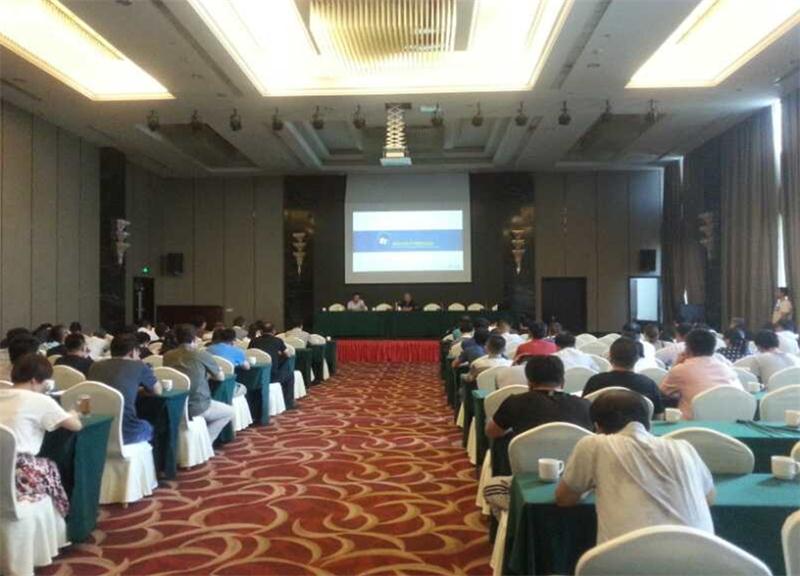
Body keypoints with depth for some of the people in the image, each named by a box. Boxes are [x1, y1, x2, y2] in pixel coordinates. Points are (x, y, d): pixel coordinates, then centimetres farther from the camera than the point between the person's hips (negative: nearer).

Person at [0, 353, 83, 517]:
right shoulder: (40, 400, -6)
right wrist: (73, 415, 18)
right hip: (19, 474, -5)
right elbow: (76, 426, -3)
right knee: (50, 467, 23)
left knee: (41, 465, 27)